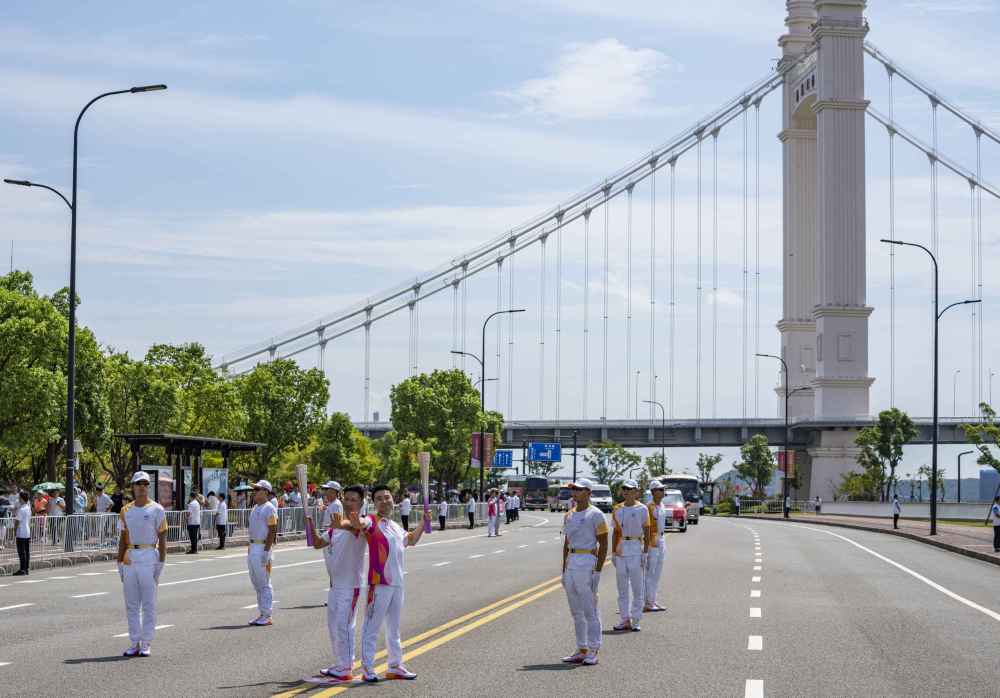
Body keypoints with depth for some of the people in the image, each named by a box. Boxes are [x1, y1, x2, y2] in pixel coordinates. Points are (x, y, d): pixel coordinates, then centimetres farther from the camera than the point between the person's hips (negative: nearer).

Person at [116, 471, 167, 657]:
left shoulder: (156, 510, -1)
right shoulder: (125, 511, 11)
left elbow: (162, 539, -2)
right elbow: (123, 539, 14)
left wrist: (160, 563, -9)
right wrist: (120, 563, 8)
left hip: (149, 557, -4)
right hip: (129, 558, 4)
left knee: (149, 603, -2)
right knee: (131, 604, 7)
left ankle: (145, 644, 3)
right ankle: (134, 644, 12)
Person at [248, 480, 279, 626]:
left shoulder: (269, 508, -12)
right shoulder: (255, 507, 17)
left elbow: (272, 531, -17)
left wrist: (266, 551, -22)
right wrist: (250, 547, 19)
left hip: (263, 547, -10)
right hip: (253, 547, 10)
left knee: (264, 583, -5)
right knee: (257, 583, 13)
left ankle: (267, 616, -2)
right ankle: (261, 614, 19)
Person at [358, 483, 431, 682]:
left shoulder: (395, 526, 15)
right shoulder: (373, 521, -9)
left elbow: (411, 540, 34)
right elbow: (362, 523, -34)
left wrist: (424, 522, 21)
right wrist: (356, 523, -58)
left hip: (397, 583, 8)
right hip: (378, 583, -8)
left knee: (394, 628, 18)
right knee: (372, 628, -3)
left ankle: (395, 666, 28)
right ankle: (367, 668, 2)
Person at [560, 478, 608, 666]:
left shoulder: (595, 515, -7)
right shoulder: (569, 515, 15)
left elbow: (603, 544, -10)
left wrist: (597, 570, -15)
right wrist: (564, 570, 16)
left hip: (588, 564, -8)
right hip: (571, 563, 8)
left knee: (590, 610, -5)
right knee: (576, 612, 10)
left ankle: (593, 652, -1)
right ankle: (581, 651, 16)